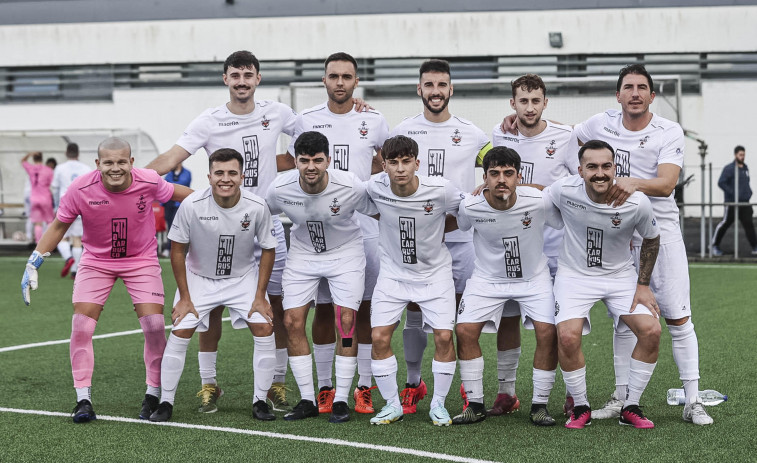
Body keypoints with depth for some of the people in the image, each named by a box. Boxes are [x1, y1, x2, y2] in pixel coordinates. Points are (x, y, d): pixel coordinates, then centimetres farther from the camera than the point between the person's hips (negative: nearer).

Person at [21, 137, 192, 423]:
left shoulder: (148, 182, -21)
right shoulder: (81, 189, -20)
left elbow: (177, 193, 2)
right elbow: (59, 226, -5)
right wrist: (33, 264, -7)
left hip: (141, 260, 0)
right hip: (96, 260, 0)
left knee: (154, 326, -10)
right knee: (81, 326, -12)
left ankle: (153, 396, 7)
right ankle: (83, 400, -1)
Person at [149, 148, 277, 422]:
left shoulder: (257, 207, -21)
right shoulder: (192, 205, -24)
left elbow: (268, 249, -6)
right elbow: (178, 250, -11)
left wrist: (260, 296, -7)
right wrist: (185, 297, -10)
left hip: (243, 277, 1)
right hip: (199, 277, -1)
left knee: (264, 330, -10)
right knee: (179, 333, -10)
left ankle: (260, 401, 4)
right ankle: (165, 402, 3)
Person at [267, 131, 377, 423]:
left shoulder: (351, 187, -25)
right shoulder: (280, 188, -20)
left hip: (345, 254, -2)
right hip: (302, 254, 2)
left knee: (346, 321, -13)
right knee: (292, 322, -6)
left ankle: (341, 400, -1)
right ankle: (308, 401, 6)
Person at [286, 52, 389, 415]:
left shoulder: (374, 122, 5)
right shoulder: (306, 121, 5)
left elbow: (387, 161, 22)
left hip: (363, 225, 0)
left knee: (365, 307, 1)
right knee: (323, 307, 2)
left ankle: (364, 388, 8)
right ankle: (325, 387, 11)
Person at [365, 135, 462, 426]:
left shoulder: (440, 190, -21)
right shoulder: (375, 188, -16)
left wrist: (436, 232, -4)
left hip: (435, 273, -1)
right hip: (393, 273, 1)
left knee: (444, 336, -10)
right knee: (379, 337, -8)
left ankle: (438, 404, 10)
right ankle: (392, 404, 10)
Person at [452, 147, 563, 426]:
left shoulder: (539, 202, -23)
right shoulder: (470, 207, -20)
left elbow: (569, 226, -4)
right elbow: (457, 226, 5)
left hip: (534, 278, -1)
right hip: (487, 277, 1)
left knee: (548, 333, -18)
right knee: (464, 331, -13)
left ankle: (540, 405, 0)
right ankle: (475, 405, 3)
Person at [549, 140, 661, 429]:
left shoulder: (636, 202, -19)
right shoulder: (564, 191, -20)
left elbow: (651, 239, 1)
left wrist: (643, 285, 0)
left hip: (620, 275, 1)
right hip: (574, 273, -1)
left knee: (651, 331, -16)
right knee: (567, 336, -23)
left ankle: (630, 407, 2)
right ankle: (580, 408, 0)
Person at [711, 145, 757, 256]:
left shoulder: (745, 168, 13)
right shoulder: (729, 169, -9)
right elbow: (721, 183, -16)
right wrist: (733, 193, -20)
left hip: (744, 202, 5)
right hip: (731, 202, -5)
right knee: (725, 223, 3)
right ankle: (714, 245, 18)